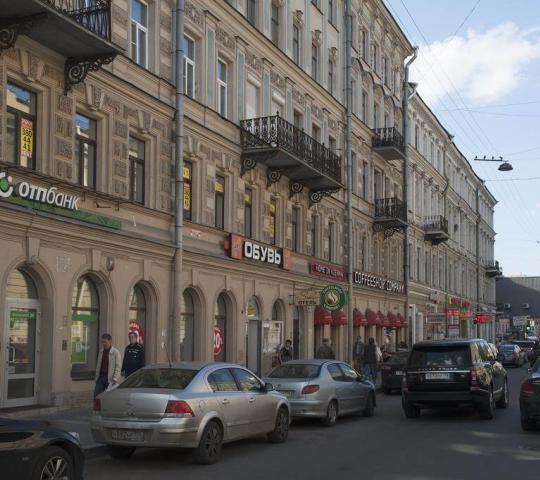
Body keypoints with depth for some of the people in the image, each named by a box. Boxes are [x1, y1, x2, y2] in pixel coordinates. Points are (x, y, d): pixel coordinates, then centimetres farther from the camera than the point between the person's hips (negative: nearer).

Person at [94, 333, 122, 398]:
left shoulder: (116, 352, -8)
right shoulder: (101, 352, 12)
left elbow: (118, 368, -12)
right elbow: (98, 366, 17)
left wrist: (114, 380, -17)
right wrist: (96, 378, 13)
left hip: (110, 378, -6)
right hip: (101, 377, 6)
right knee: (96, 395, 1)